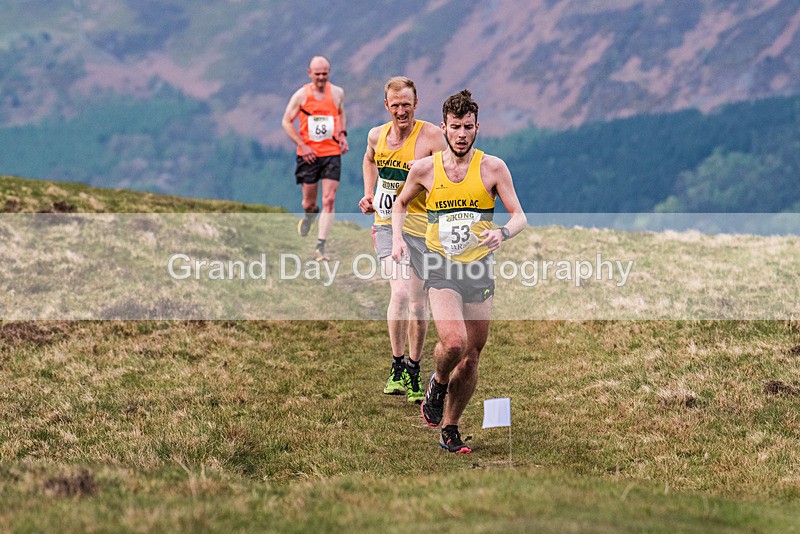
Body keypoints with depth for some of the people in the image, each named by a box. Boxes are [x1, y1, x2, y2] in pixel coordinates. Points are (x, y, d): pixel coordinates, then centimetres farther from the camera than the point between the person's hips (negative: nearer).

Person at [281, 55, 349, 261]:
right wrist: (302, 145, -8)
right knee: (309, 202, 9)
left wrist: (342, 134, 8)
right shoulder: (301, 95, -4)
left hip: (332, 153, 1)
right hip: (308, 155, -1)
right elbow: (286, 122, 2)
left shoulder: (337, 93, 4)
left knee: (329, 200, -12)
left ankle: (321, 244, -9)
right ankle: (310, 215, 46)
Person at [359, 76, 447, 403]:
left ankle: (413, 372, 24)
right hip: (386, 225, 2)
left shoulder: (431, 136, -10)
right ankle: (397, 368, -7)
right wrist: (368, 194, 16)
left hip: (420, 226, -2)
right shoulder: (376, 136, 4)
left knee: (418, 304, 6)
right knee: (400, 291, -18)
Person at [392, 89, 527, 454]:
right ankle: (437, 383, 10)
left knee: (471, 358, 6)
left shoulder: (492, 168, -2)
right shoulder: (424, 168, 0)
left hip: (480, 270, 2)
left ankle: (450, 430, 23)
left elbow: (520, 217, -2)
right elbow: (401, 203, 19)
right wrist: (397, 238, 2)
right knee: (453, 343, -24)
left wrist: (503, 232, -24)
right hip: (441, 269, -1)